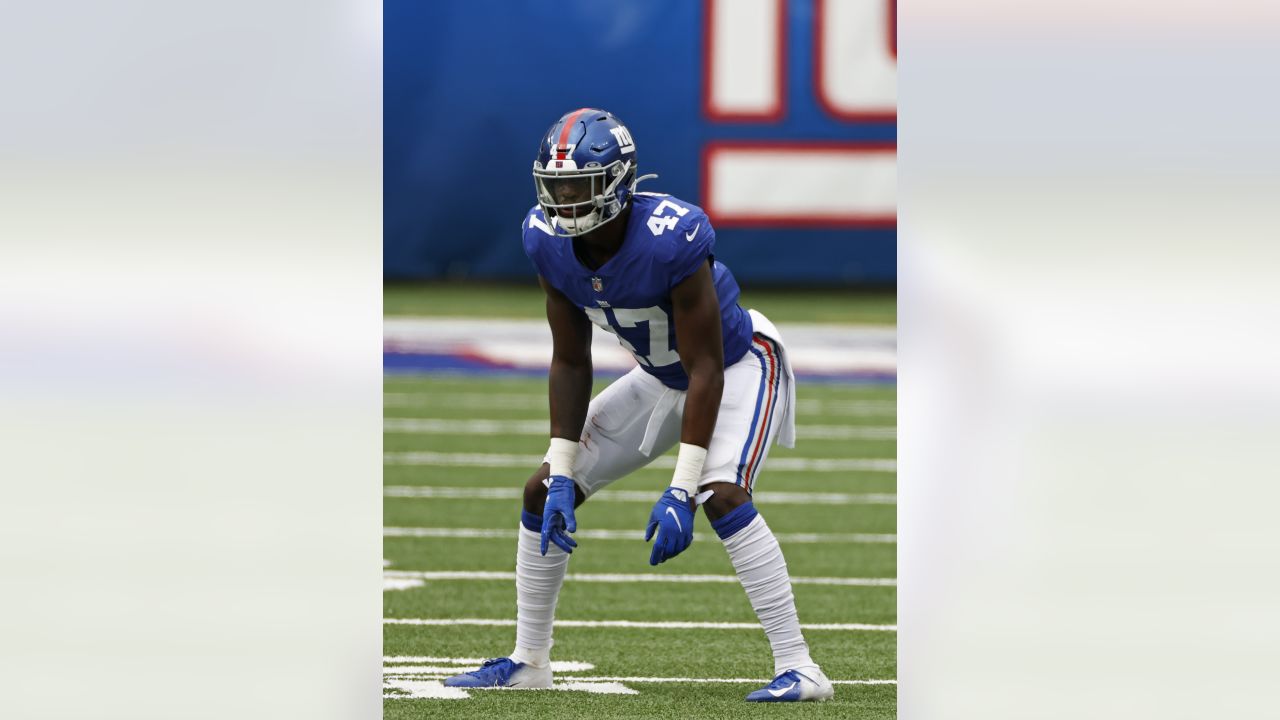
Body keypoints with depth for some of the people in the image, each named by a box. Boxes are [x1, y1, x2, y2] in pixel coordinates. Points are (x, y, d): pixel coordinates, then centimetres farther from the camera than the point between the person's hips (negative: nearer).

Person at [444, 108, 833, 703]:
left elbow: (706, 371, -30)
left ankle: (798, 669, -24)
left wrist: (680, 493, -33)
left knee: (722, 494, -31)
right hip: (660, 378, 7)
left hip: (737, 368, -7)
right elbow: (571, 362, -5)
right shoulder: (548, 240, -17)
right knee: (544, 492, 3)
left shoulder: (670, 239, -36)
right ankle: (528, 661, 19)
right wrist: (561, 478, -10)